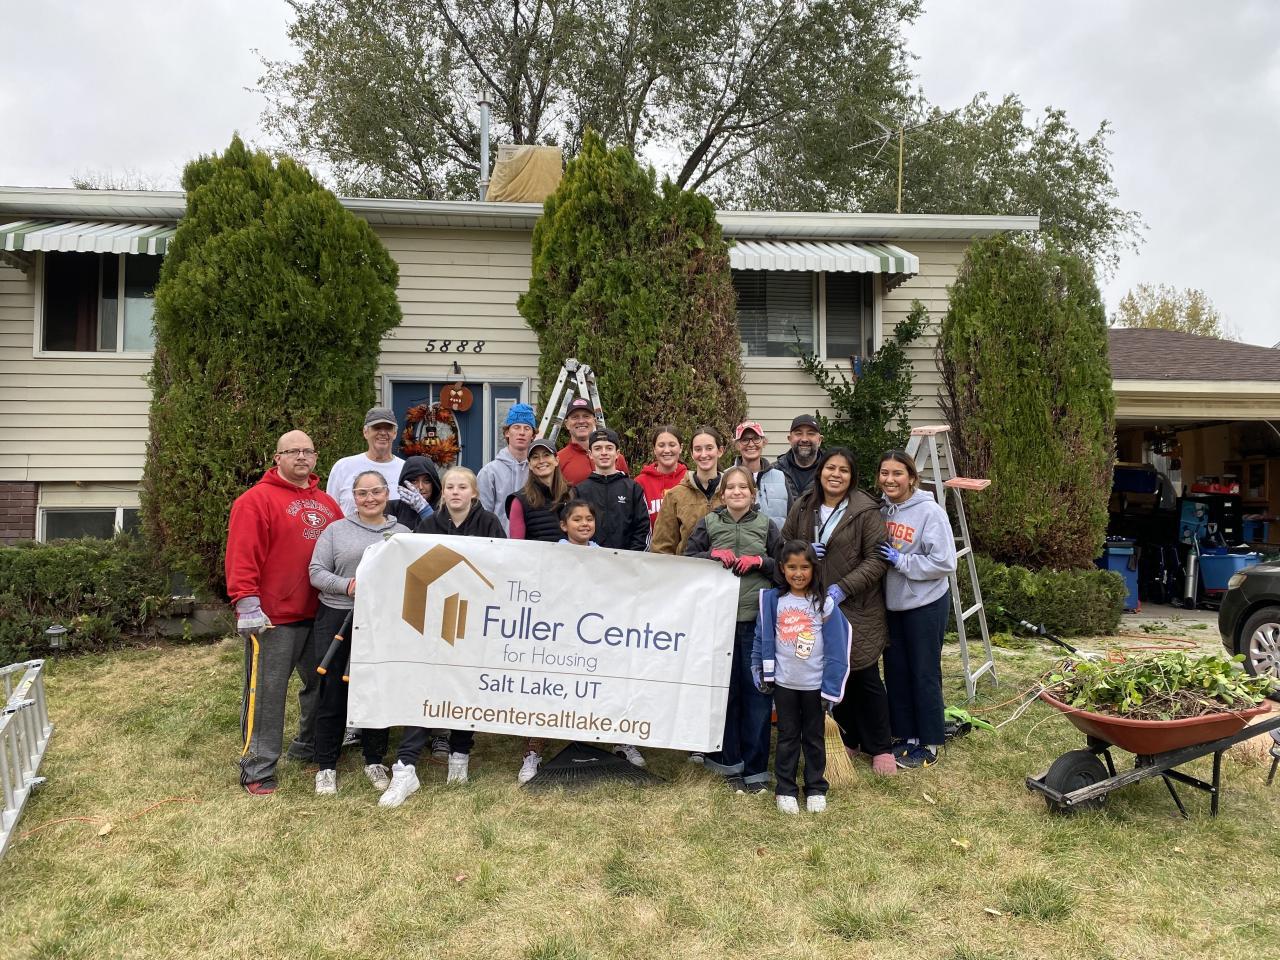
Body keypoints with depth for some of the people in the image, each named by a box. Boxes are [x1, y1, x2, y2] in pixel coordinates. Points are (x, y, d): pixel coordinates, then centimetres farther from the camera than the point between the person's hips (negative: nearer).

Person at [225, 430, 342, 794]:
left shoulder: (326, 503, 14)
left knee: (321, 683, 18)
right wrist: (247, 604, -20)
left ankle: (309, 745, 36)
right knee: (266, 693, -1)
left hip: (319, 614, 8)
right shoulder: (257, 500, -9)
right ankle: (257, 770, 9)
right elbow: (242, 556, -15)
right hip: (273, 617, -7)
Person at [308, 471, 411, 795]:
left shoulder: (403, 533, 7)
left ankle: (375, 762, 25)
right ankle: (326, 766, 19)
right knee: (333, 691, 5)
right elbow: (316, 572, -2)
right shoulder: (335, 530, 4)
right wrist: (347, 586, -17)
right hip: (337, 619, -1)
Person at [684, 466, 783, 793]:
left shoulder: (766, 526, 7)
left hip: (757, 621, 0)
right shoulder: (708, 524, 5)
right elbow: (686, 560, 6)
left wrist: (759, 561, -8)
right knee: (725, 691, 8)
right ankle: (730, 762, 22)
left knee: (757, 693, 2)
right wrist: (713, 555, -10)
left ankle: (756, 768, 13)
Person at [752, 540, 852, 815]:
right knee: (787, 736, 11)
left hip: (815, 684, -1)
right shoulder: (772, 601, -3)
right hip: (783, 682, 1)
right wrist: (762, 674, 5)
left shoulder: (824, 604, -8)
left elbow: (836, 646, -6)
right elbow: (762, 639, 5)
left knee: (814, 737, 13)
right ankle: (785, 789, 22)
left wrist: (831, 688, -7)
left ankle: (816, 788, 27)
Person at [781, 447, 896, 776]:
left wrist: (842, 588, -18)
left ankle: (880, 747, 22)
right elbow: (783, 545, 14)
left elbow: (877, 560, -12)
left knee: (866, 678, 6)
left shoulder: (865, 511, -10)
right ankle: (847, 739, 32)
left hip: (858, 609, -4)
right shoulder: (803, 508, 5)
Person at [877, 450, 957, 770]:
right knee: (895, 670, 12)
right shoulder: (880, 510, 0)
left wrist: (901, 561, -20)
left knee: (924, 672, 5)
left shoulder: (930, 512, -16)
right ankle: (906, 735, 28)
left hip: (925, 604, -6)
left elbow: (944, 563, -19)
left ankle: (929, 744, 19)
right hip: (891, 603, 6)